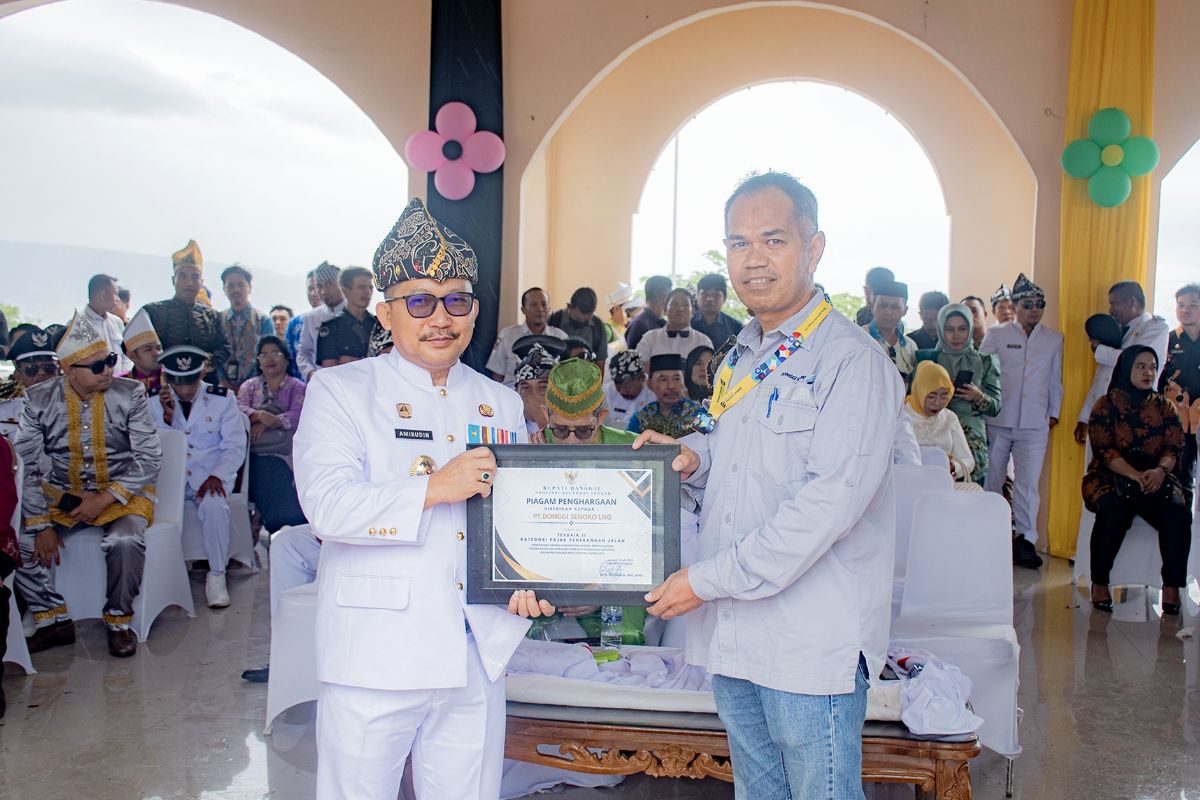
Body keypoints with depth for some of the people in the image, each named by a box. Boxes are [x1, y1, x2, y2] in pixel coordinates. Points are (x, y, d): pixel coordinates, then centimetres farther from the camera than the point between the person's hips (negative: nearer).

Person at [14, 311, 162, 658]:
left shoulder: (129, 394, -8)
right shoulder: (40, 401, -5)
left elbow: (149, 459, -10)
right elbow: (27, 469, -5)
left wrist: (105, 499, -19)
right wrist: (41, 525, -12)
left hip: (122, 494, -2)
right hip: (62, 496, 3)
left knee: (125, 541, -32)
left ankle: (119, 621, -8)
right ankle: (54, 620, 2)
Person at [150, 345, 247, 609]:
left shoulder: (222, 399, 4)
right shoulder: (155, 403, 8)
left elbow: (234, 446, 0)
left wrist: (217, 476, -17)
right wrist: (167, 417, -12)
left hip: (210, 476, -1)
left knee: (214, 505, -34)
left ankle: (216, 576, -18)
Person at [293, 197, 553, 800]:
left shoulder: (501, 405, 13)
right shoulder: (340, 390, -1)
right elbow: (327, 505, -15)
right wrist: (435, 487, -23)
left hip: (476, 658, 4)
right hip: (375, 657, -4)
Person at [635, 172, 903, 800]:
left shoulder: (853, 361, -14)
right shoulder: (740, 360, 13)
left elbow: (828, 504, -23)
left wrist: (708, 580, -19)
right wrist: (694, 459, 1)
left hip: (811, 645, -7)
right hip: (732, 635, 8)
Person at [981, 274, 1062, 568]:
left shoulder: (1054, 339, 12)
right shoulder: (996, 335, 4)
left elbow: (1056, 380, 17)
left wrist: (1054, 413, 11)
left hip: (1035, 423, 1)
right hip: (997, 421, -1)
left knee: (1028, 483, -4)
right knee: (992, 480, 5)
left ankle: (1025, 540, 3)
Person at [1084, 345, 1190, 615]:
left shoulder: (1165, 407, 15)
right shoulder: (1107, 404, 4)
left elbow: (1175, 447, 4)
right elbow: (1103, 449, -8)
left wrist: (1161, 470, -20)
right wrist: (1135, 475, -23)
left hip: (1157, 479, 3)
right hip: (1110, 478, -3)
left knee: (1178, 512, -29)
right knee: (1114, 510, -35)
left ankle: (1171, 586, -19)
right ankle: (1099, 582, -21)